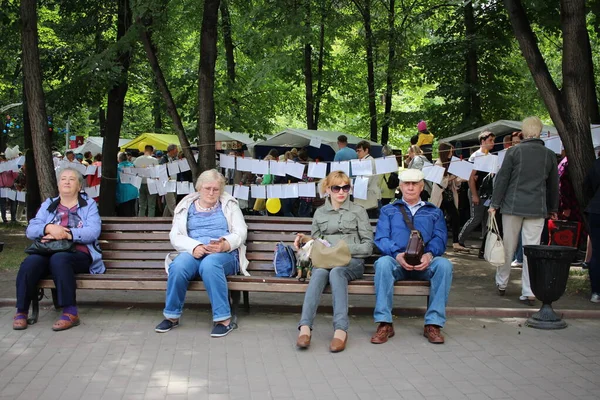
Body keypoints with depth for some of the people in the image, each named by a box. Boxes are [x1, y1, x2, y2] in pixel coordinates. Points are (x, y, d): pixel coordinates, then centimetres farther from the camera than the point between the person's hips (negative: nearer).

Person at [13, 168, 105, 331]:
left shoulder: (89, 204, 14)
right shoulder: (48, 204, 22)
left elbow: (93, 232, -4)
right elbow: (30, 230, 9)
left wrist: (65, 234, -16)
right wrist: (49, 228, -13)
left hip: (79, 254, -3)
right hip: (48, 252, 3)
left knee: (59, 259, -37)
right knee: (30, 262, -31)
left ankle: (70, 312, -34)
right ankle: (21, 311, -22)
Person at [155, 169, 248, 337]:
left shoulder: (229, 204, 15)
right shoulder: (187, 206, 18)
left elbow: (240, 232, 5)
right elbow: (175, 236, 7)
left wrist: (225, 245, -18)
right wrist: (194, 246, -14)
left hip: (224, 254, -2)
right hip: (194, 252, 2)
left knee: (209, 264, -38)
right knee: (178, 266, -33)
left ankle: (224, 319, -34)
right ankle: (172, 316, -15)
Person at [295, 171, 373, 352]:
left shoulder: (358, 211, 15)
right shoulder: (320, 213, 23)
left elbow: (368, 246, 7)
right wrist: (305, 241, 3)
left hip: (352, 262, -1)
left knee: (336, 272, -37)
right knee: (319, 272, -35)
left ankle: (341, 329, -49)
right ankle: (305, 327, -50)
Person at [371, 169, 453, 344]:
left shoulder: (434, 212, 24)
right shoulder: (388, 211, 21)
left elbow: (440, 239, 8)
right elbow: (381, 238, 5)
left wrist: (429, 254, -16)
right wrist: (398, 254, -16)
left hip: (425, 263, 1)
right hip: (396, 261, -1)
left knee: (444, 264, -32)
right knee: (383, 262, -35)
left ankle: (433, 323, -27)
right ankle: (384, 323, -33)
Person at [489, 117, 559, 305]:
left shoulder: (513, 152, -4)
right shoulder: (550, 155, 5)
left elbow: (502, 178, -4)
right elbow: (554, 184, 13)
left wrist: (494, 204, 2)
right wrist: (553, 208, 23)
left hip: (513, 206, -1)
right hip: (537, 208, 1)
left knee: (508, 246, 11)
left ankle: (501, 283, 24)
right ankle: (528, 293, 2)